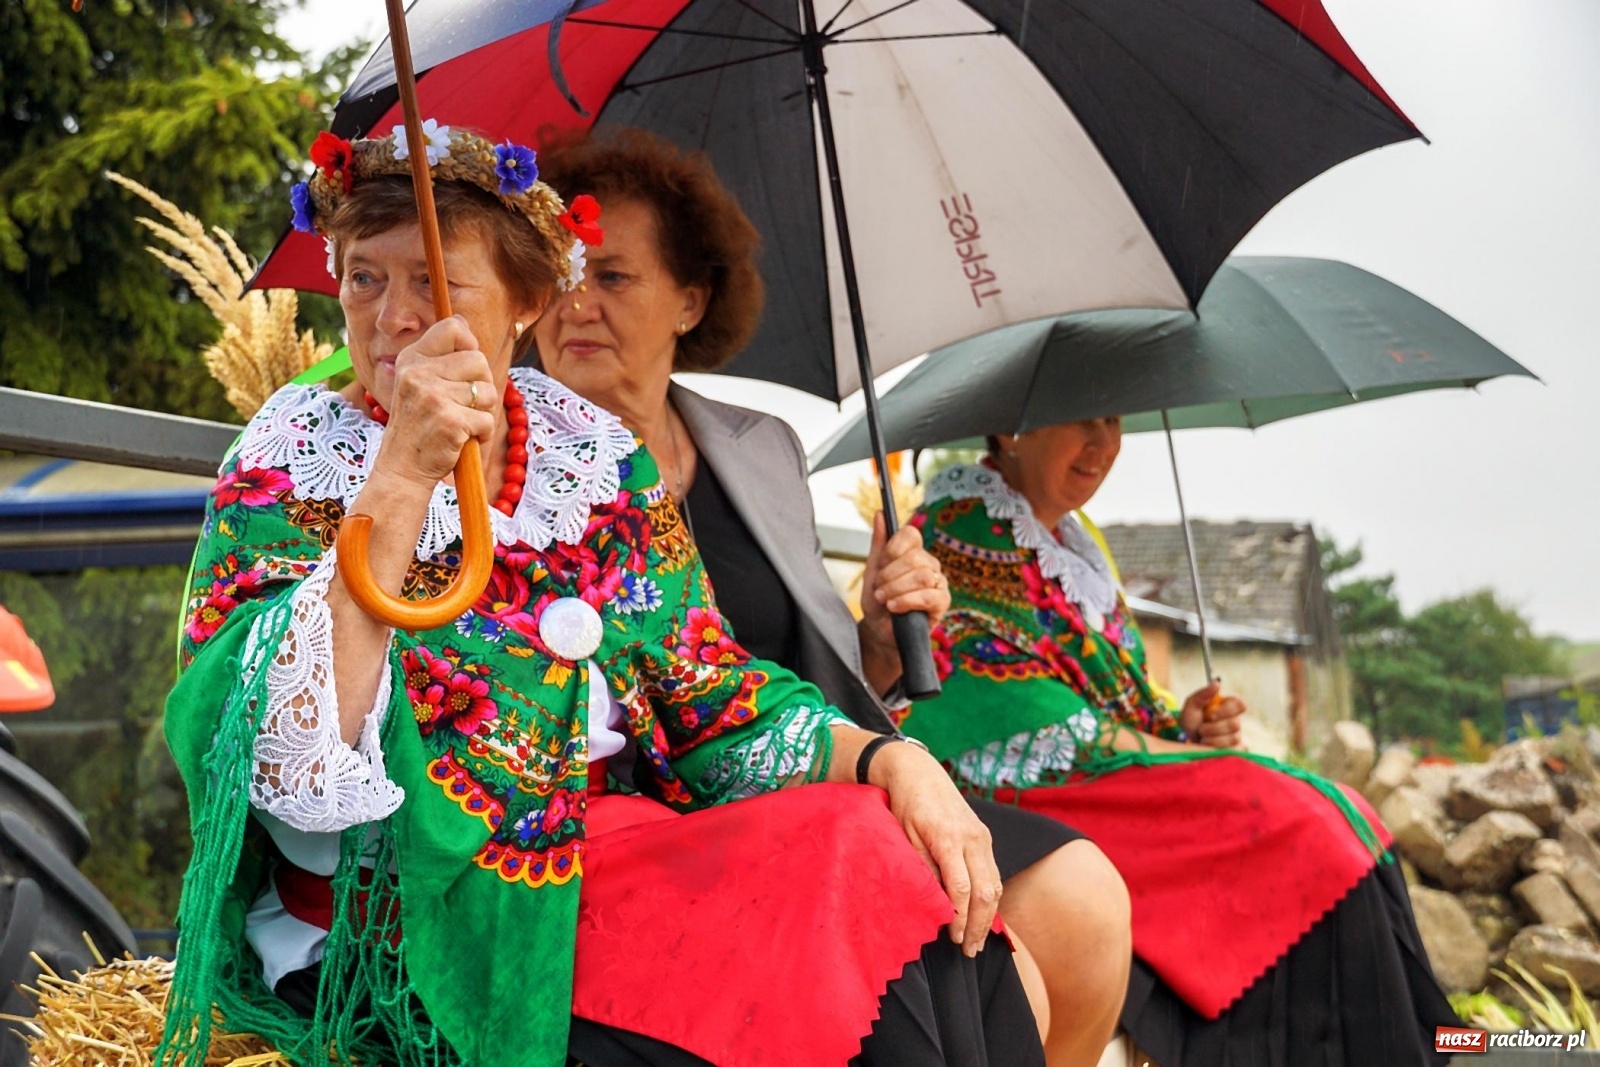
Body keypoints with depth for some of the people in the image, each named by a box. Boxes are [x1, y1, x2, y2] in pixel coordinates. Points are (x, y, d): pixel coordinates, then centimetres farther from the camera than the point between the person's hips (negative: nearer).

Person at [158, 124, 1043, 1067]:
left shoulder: (600, 456, 7)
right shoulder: (292, 459, -6)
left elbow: (711, 701, 8)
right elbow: (293, 773, -22)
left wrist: (888, 757, -11)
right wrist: (402, 477, -28)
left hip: (613, 857, 5)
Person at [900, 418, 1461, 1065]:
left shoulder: (1072, 543, 21)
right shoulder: (961, 531, -7)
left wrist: (1180, 725, 0)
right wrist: (1190, 755, -13)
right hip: (1019, 801, -9)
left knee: (1339, 820, -9)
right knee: (1292, 825, -24)